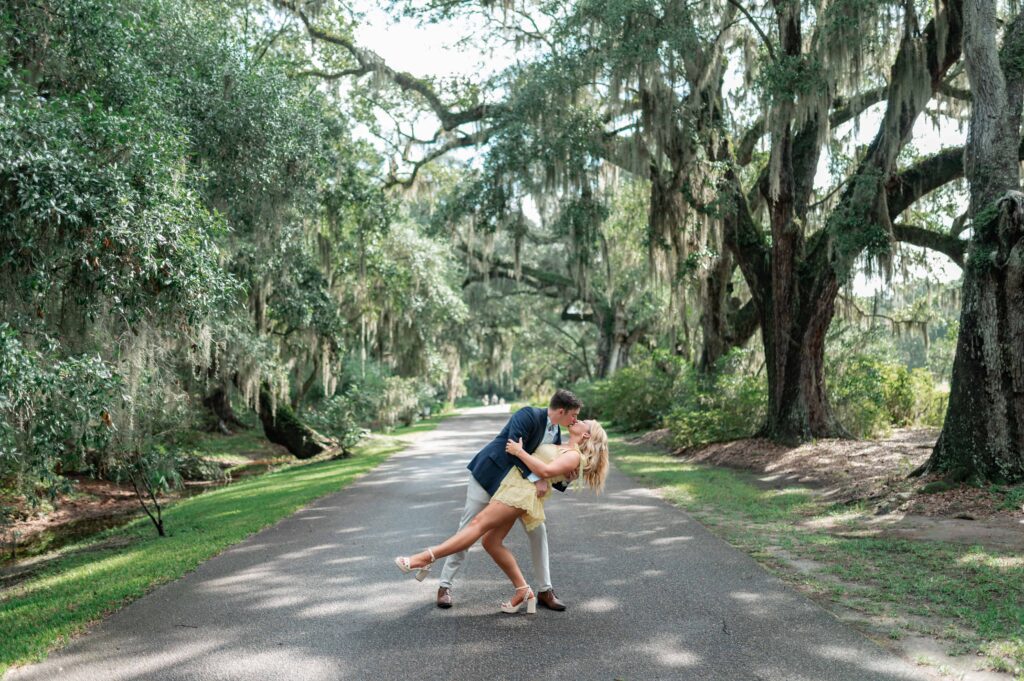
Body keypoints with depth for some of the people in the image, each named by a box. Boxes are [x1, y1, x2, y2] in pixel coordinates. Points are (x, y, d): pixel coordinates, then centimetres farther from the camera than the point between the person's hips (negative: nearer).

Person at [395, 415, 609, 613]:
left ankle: (425, 559, -26)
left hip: (523, 490, -10)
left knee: (479, 523, -18)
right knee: (491, 542, 1)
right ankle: (523, 591, 5)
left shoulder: (575, 456, -2)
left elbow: (545, 471, -16)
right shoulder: (561, 449, 28)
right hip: (513, 484, 10)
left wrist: (519, 452, -10)